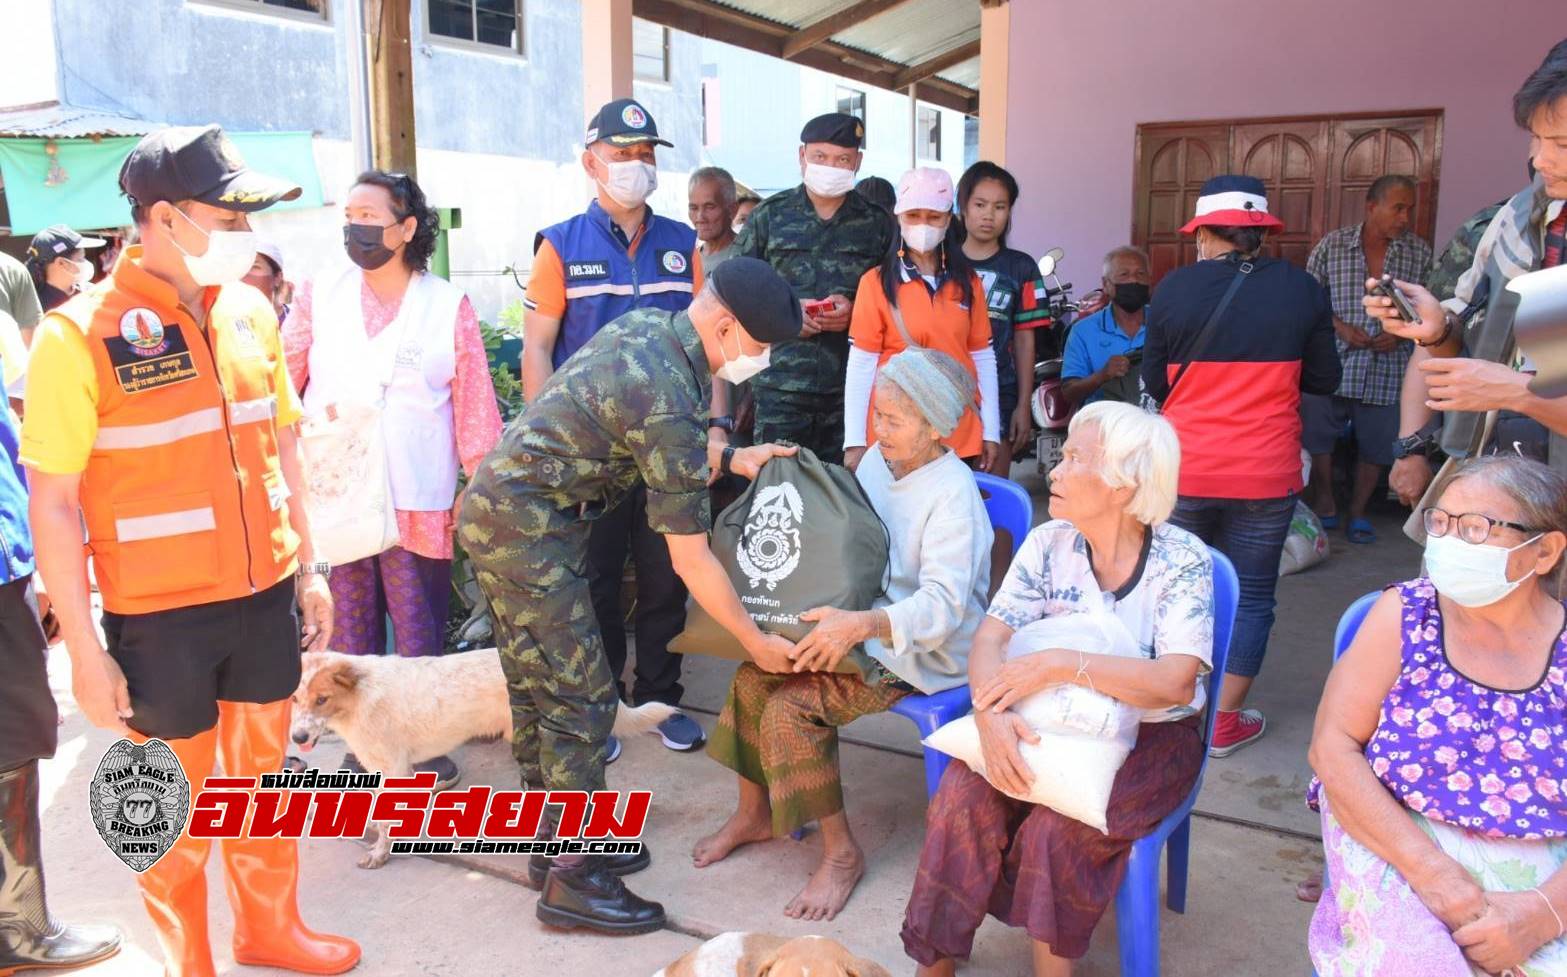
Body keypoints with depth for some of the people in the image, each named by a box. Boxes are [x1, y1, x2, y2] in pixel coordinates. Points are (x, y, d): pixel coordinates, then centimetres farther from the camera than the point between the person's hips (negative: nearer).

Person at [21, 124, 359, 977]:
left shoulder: (251, 311, 2)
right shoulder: (80, 334, -14)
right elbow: (52, 505, -12)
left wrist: (309, 569, 12)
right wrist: (85, 652, -12)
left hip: (264, 596, 5)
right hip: (159, 615, -4)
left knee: (262, 778, 20)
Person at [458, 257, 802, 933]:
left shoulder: (645, 324, 2)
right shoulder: (669, 401, -24)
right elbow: (690, 560, -18)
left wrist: (729, 458, 15)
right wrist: (754, 641, -7)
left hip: (495, 510, 10)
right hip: (528, 530, -10)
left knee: (537, 688, 17)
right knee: (580, 699, -3)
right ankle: (573, 878, 8)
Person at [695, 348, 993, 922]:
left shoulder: (953, 495, -21)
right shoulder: (877, 460, 2)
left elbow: (944, 606, -30)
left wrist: (860, 625, -44)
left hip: (921, 653, -8)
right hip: (862, 626, 8)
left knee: (789, 708, -22)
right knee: (755, 675, -7)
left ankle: (841, 852, -3)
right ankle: (755, 813, 14)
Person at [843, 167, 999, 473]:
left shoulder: (967, 282, 7)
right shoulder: (876, 282, -3)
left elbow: (983, 359, 9)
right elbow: (861, 365, -5)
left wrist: (991, 431, 4)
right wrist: (854, 440, -9)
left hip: (961, 435, 3)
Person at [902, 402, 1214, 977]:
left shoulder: (1183, 561, -14)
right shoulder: (1050, 544, -3)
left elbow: (1175, 681, -25)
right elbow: (990, 637, -10)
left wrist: (1057, 664, -32)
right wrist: (991, 710, -31)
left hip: (1152, 738, -3)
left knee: (1057, 829, -29)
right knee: (964, 796, -21)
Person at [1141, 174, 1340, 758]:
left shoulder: (1174, 288, -5)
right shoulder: (1301, 289, -3)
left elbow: (1155, 382, 2)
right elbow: (1323, 379, 7)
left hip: (1183, 469, 0)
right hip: (1266, 474, 0)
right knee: (1250, 596, 11)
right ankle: (1225, 723, 17)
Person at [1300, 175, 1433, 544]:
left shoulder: (1419, 252, 5)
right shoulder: (1332, 245, 0)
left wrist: (1402, 333, -8)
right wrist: (1340, 327, -12)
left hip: (1388, 370, 1)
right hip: (1332, 362, -1)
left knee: (1375, 445, 7)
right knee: (1316, 438, 2)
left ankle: (1357, 512, 25)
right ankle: (1325, 507, 22)